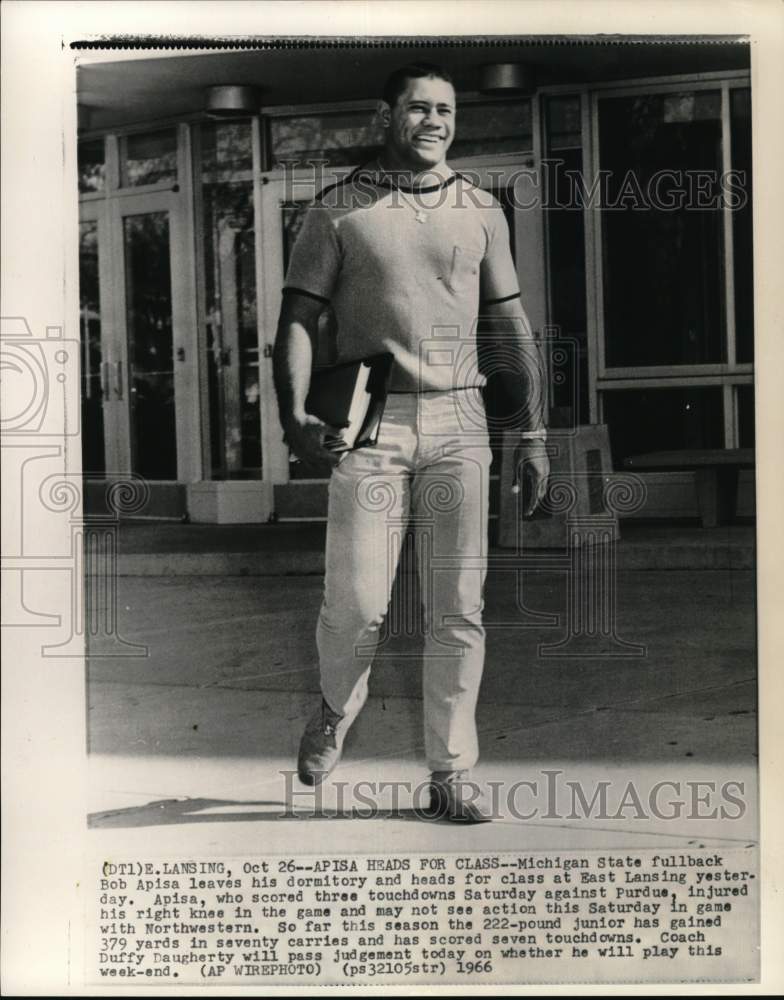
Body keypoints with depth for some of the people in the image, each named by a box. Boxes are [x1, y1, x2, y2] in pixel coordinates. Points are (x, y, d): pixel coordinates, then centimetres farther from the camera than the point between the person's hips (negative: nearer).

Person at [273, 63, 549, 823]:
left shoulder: (480, 212, 14)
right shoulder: (337, 211, 6)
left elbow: (509, 327, 15)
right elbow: (298, 319, 1)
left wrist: (532, 431, 10)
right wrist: (294, 416, -15)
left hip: (457, 423, 3)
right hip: (370, 422, -2)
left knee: (457, 608, 2)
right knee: (356, 603, -7)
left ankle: (452, 773, 10)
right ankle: (337, 710, 24)